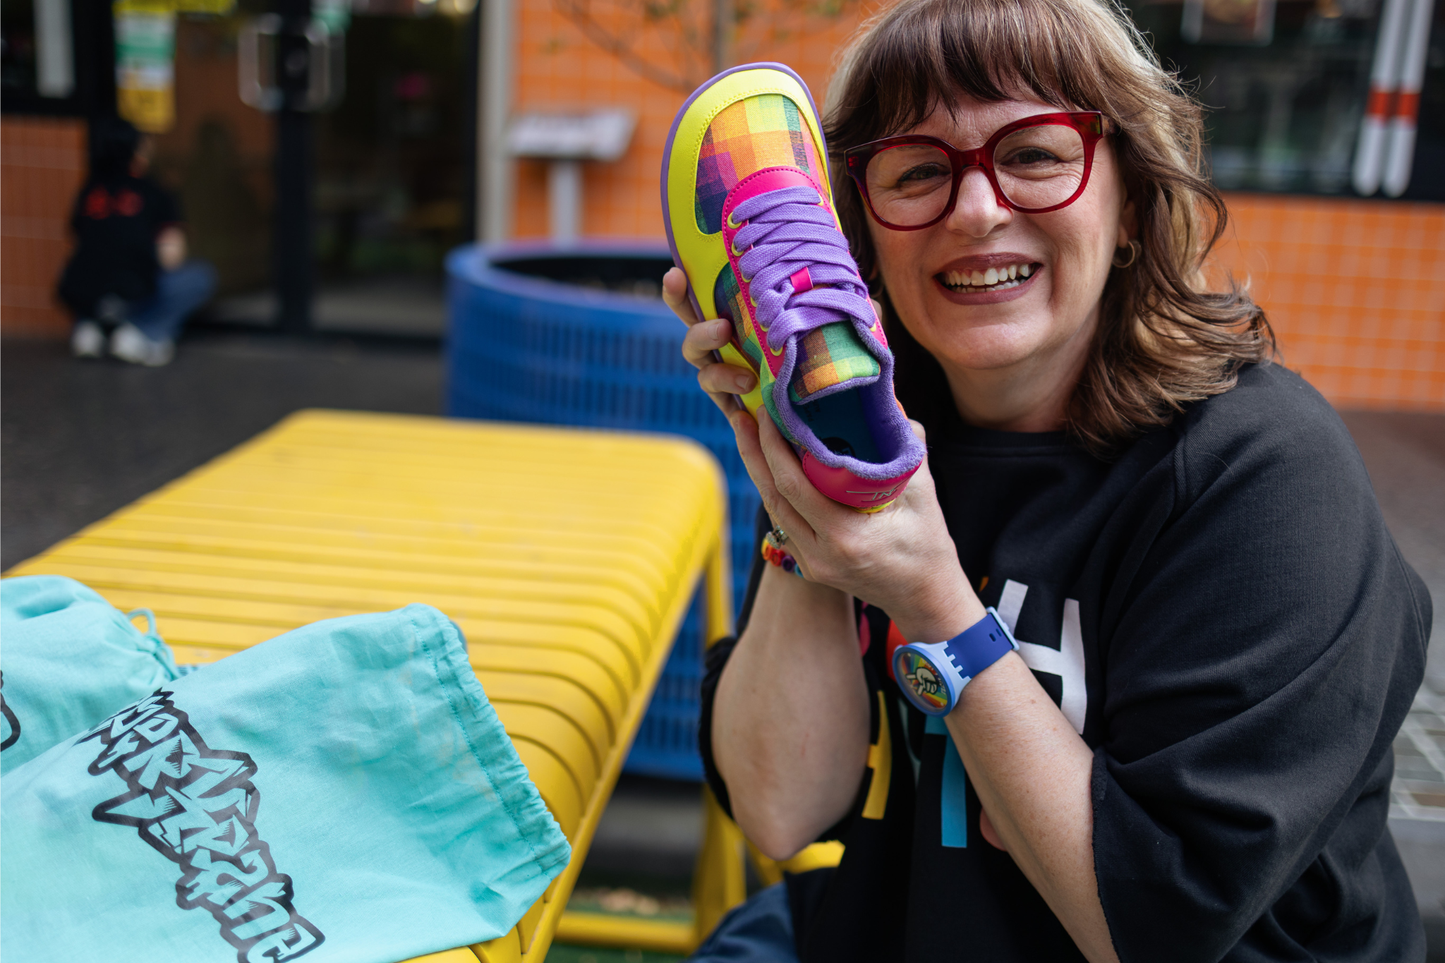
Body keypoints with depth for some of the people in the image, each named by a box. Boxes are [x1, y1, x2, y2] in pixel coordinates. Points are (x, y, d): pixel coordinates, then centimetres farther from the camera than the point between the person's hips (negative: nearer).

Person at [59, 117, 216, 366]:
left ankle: (86, 328, 13)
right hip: (130, 297, -5)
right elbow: (171, 257, 4)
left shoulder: (89, 191, 17)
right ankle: (147, 332, -1)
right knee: (203, 275, 16)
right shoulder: (153, 193, 7)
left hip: (77, 297, 5)